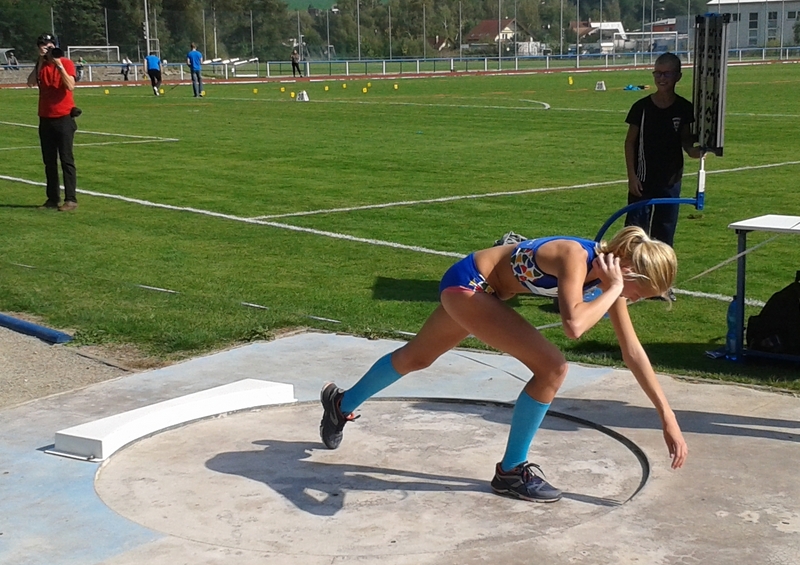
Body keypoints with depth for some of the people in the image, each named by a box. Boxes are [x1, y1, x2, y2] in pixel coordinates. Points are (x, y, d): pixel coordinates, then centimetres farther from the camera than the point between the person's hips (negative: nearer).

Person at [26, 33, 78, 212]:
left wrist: (59, 65, -23)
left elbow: (70, 86, -18)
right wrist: (40, 61, -9)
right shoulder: (40, 65, 11)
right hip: (45, 119, 6)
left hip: (64, 118, -6)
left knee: (66, 160, -6)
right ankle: (53, 198, 13)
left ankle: (71, 199, -6)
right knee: (49, 161, 8)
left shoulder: (66, 63, -4)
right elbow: (31, 83, -6)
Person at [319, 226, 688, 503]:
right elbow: (574, 325, -49)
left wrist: (668, 417, -4)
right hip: (468, 283, -9)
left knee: (416, 357, 26)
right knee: (552, 367, -17)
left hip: (483, 291, 9)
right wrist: (612, 291, -32)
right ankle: (511, 471, -2)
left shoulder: (609, 273, -6)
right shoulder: (575, 257, -30)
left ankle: (342, 403, 51)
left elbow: (633, 353, -2)